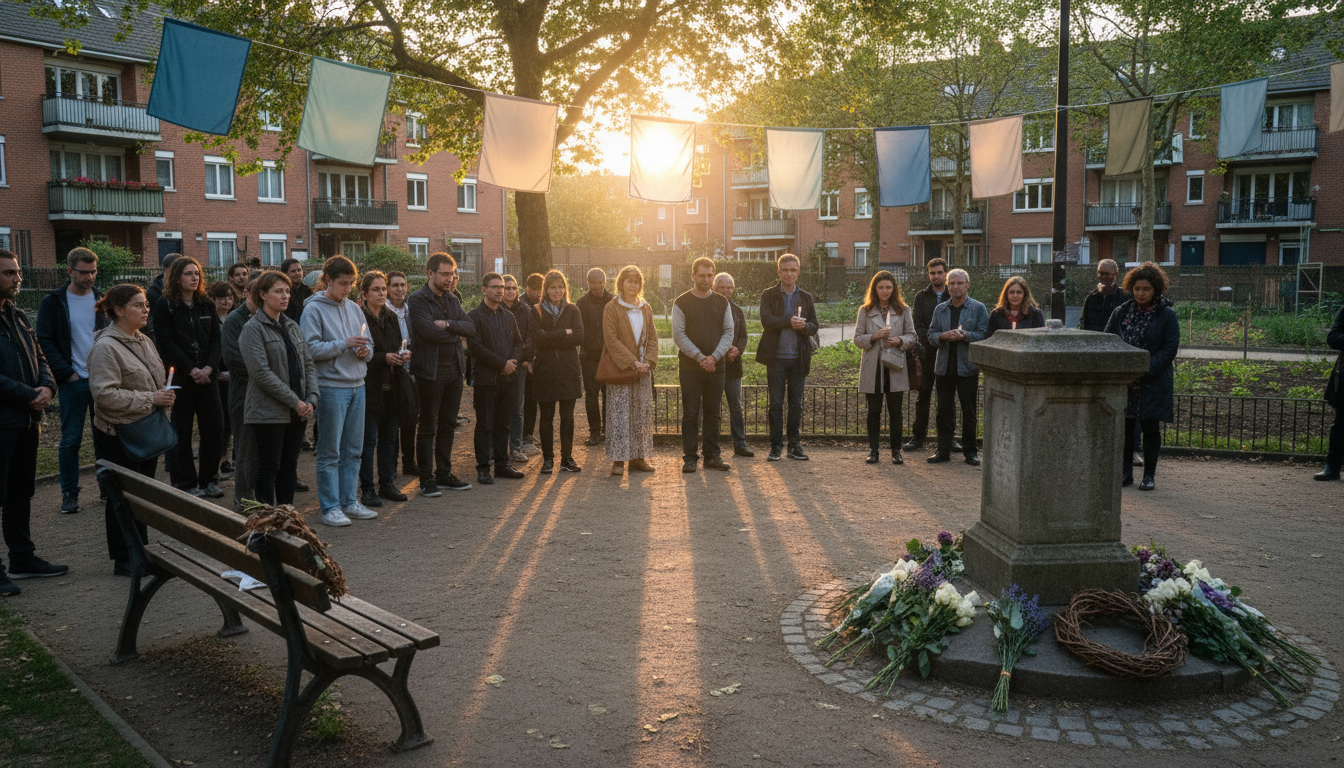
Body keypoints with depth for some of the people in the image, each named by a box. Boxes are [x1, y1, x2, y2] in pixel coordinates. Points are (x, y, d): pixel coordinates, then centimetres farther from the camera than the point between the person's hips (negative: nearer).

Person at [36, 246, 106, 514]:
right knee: (71, 440, 1)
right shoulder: (53, 302, -1)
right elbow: (45, 341, -3)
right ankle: (69, 493, 10)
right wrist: (67, 373, -10)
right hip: (73, 382, -3)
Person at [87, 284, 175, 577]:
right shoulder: (106, 347, -16)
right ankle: (124, 560, 11)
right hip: (118, 434, -8)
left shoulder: (143, 341, 11)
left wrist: (165, 394, 5)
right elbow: (104, 394, -23)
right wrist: (150, 399, -21)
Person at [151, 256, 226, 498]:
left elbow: (216, 339, 7)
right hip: (179, 376, -4)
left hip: (207, 376, 4)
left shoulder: (206, 305, 11)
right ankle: (186, 482, 12)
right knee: (182, 432, 2)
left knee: (215, 428, 2)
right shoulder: (165, 305, -2)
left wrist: (209, 368, -9)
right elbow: (165, 344, -8)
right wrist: (192, 370, -14)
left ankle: (208, 479, 16)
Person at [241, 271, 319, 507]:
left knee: (289, 467, 12)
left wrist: (312, 399, -4)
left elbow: (309, 364, 11)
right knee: (269, 467, -1)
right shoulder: (253, 328, -8)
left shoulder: (293, 327, 14)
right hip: (268, 412, -7)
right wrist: (294, 401, -17)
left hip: (296, 412, 7)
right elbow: (261, 372, -16)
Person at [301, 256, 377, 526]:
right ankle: (330, 507, 6)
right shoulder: (314, 309, -5)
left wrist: (366, 350, -4)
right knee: (330, 452, -1)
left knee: (353, 450, 11)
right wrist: (345, 344, -19)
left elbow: (368, 342, 19)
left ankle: (349, 502, 20)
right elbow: (311, 349, -14)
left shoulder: (354, 308, 13)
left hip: (357, 385, 6)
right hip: (331, 388, -6)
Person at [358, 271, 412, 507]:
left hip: (392, 387, 7)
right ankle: (367, 489, 5)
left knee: (389, 438, 13)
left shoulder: (391, 317, 14)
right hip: (370, 387, -7)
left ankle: (387, 484, 22)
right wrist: (385, 358, -22)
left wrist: (403, 355, 0)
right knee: (368, 439, -2)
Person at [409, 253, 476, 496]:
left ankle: (444, 474, 22)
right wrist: (456, 334, -6)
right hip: (430, 371, -7)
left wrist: (448, 325, -16)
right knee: (428, 427, 0)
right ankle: (427, 479, 8)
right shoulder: (417, 300, -8)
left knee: (447, 425, 12)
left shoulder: (452, 300, 14)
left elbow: (470, 327, 2)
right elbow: (429, 331, -21)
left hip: (454, 369, 7)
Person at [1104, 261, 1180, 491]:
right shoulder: (1121, 312, 6)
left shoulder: (1167, 315, -3)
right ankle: (1126, 472, 17)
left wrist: (1144, 370, -16)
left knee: (1150, 427, 3)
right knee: (1124, 426, 6)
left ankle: (1149, 475, 13)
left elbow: (1170, 349, -6)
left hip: (1153, 383, -3)